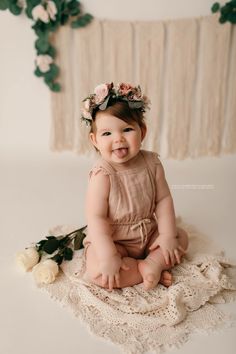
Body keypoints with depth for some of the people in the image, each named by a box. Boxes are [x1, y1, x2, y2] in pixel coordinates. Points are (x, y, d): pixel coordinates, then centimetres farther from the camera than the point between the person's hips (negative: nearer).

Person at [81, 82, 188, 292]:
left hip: (149, 234, 5)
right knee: (96, 270, -26)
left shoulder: (151, 162, -10)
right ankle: (152, 271, -12)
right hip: (112, 240, -4)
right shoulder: (102, 175, -24)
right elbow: (96, 218, -24)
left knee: (181, 237, 2)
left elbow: (163, 199, -5)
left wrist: (167, 235, -11)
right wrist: (108, 257, -28)